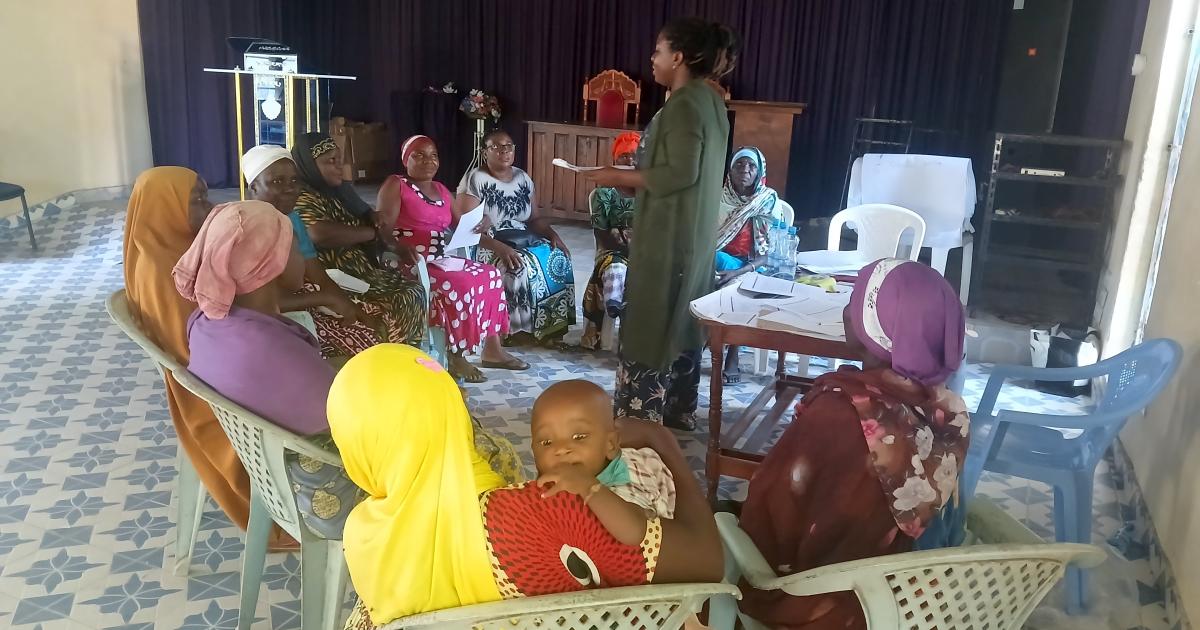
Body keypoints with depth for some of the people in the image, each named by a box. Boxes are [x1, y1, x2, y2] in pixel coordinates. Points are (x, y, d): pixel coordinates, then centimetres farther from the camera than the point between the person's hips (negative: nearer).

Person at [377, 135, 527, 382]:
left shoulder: (442, 191, 18)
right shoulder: (395, 185, -4)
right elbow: (385, 230, -14)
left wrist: (477, 226, -7)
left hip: (439, 260, 8)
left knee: (490, 274, 0)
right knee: (459, 285, -29)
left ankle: (492, 349, 1)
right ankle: (456, 358, -18)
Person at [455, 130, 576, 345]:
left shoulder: (523, 178, 10)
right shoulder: (475, 179, -10)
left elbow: (535, 218, 15)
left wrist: (553, 235, -7)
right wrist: (499, 247, -30)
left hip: (523, 240, 6)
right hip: (488, 245, -6)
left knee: (559, 259, -17)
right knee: (520, 266, -34)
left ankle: (551, 325, -8)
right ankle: (518, 329, -18)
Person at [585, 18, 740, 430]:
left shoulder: (683, 105, -17)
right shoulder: (711, 101, 12)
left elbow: (680, 174, -23)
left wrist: (620, 177, -14)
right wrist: (635, 177, 14)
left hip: (667, 237, -9)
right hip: (695, 234, 10)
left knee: (650, 323, 0)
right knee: (681, 322, 16)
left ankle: (641, 417, 9)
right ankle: (677, 411, 28)